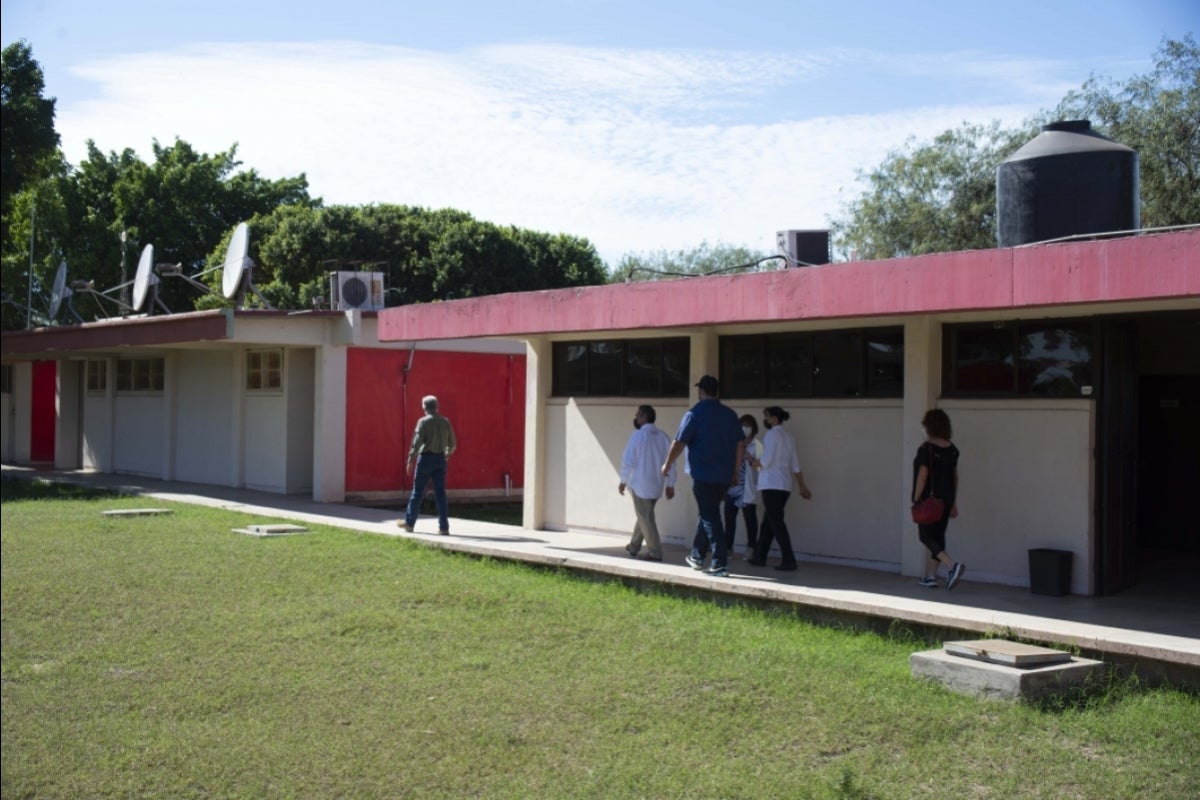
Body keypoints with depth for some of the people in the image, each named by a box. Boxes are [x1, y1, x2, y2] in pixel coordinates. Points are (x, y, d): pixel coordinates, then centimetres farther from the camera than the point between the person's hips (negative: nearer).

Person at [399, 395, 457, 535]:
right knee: (440, 493, 4)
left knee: (417, 492, 7)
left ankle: (409, 522, 17)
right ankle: (444, 527, 0)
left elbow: (416, 443, -14)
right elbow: (452, 444, 11)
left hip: (426, 457, -4)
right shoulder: (445, 422, 6)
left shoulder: (423, 422, -8)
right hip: (440, 459, 4)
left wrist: (410, 461, -11)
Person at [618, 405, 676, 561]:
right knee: (644, 515, 19)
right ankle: (634, 546, 29)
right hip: (656, 485, 7)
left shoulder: (638, 435, -11)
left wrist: (623, 481, -1)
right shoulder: (662, 437, 6)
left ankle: (655, 552, 1)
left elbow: (628, 460, -12)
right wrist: (670, 484, 13)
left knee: (645, 518, 0)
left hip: (640, 484, -7)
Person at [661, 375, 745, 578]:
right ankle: (697, 556, 29)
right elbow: (740, 444, 11)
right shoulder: (730, 415, 9)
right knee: (708, 514, 20)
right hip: (724, 475, 6)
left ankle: (720, 563, -8)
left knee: (710, 517, -4)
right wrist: (735, 471, 20)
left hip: (703, 475, -6)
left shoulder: (695, 414, -9)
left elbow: (678, 443, -10)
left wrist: (666, 465, 5)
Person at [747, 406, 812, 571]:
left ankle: (788, 560, -14)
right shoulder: (788, 437, 15)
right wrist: (802, 486, 16)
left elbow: (766, 461, -15)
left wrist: (754, 463, 4)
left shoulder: (772, 434, -8)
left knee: (776, 522, -8)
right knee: (768, 521, 14)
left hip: (771, 484, -8)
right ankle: (760, 557, 20)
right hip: (785, 485, 8)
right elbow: (795, 465, 15)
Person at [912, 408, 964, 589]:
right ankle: (930, 576, 16)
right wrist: (953, 503, 18)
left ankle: (953, 565, -19)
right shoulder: (952, 449, 7)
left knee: (927, 537, -1)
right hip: (946, 499, 7)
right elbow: (955, 477, 12)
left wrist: (916, 500, -11)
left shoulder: (927, 448, -14)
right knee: (938, 536, 12)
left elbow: (922, 477, -17)